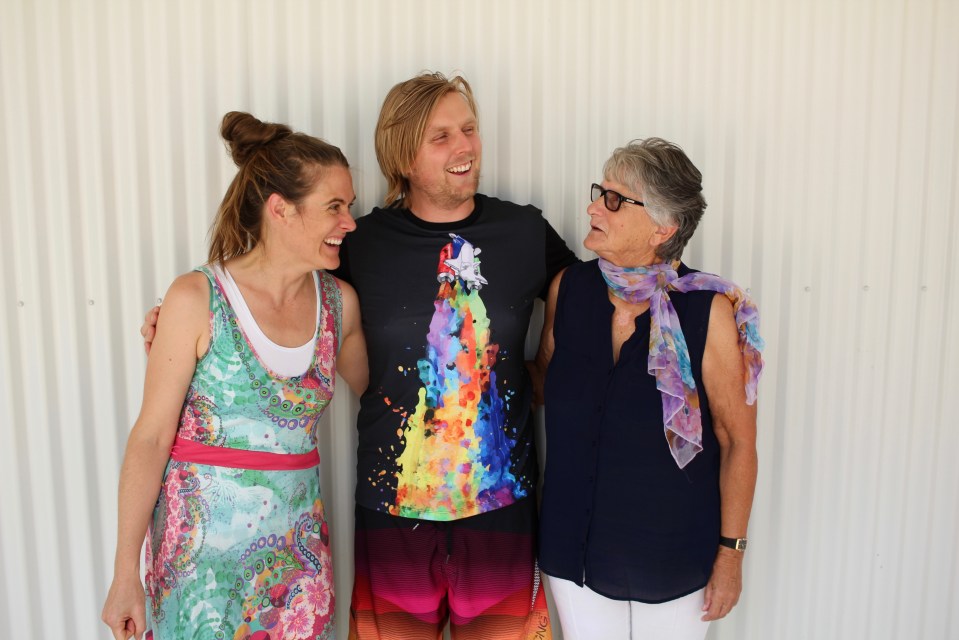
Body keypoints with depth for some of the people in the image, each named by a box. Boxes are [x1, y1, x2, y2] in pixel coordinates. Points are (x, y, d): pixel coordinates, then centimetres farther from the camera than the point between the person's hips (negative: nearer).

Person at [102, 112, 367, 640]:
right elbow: (151, 437, -9)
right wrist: (125, 574, -8)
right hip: (202, 542, -3)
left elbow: (373, 389, 16)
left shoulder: (339, 302, 0)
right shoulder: (197, 299, -12)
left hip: (298, 542, 4)